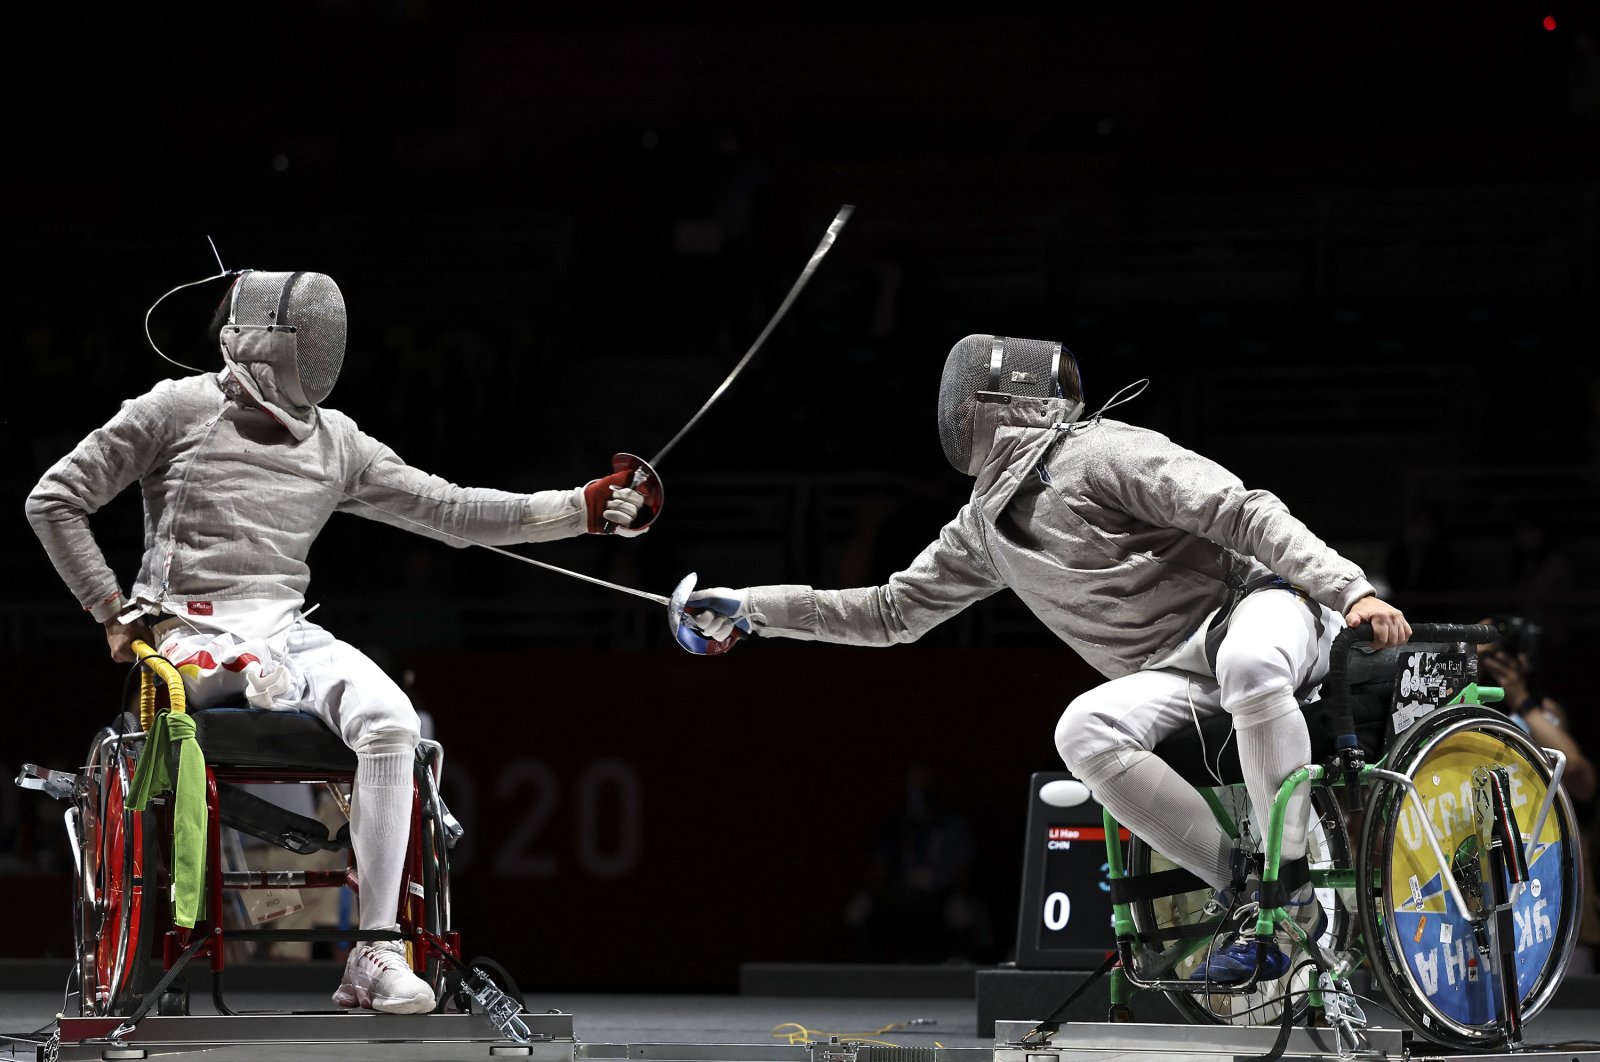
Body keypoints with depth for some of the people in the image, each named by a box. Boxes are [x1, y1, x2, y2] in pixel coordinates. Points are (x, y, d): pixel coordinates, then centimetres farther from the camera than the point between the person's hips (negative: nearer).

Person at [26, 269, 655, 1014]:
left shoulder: (336, 443, 11)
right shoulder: (180, 410, -1)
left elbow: (453, 512, 10)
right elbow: (54, 502, 3)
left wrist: (584, 508, 1)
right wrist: (112, 610, -3)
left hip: (287, 631, 4)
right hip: (191, 634, -4)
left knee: (392, 721, -26)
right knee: (269, 678, -41)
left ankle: (375, 957, -27)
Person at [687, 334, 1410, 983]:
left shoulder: (1100, 455, -8)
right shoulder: (985, 525, 17)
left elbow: (1244, 514, -15)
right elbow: (893, 611, 25)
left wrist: (1350, 588, -28)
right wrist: (749, 609, 19)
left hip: (1255, 603, -6)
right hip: (1175, 673, 6)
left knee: (1248, 667, -43)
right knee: (1083, 731, -27)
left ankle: (1295, 887, -33)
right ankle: (1244, 898, -21)